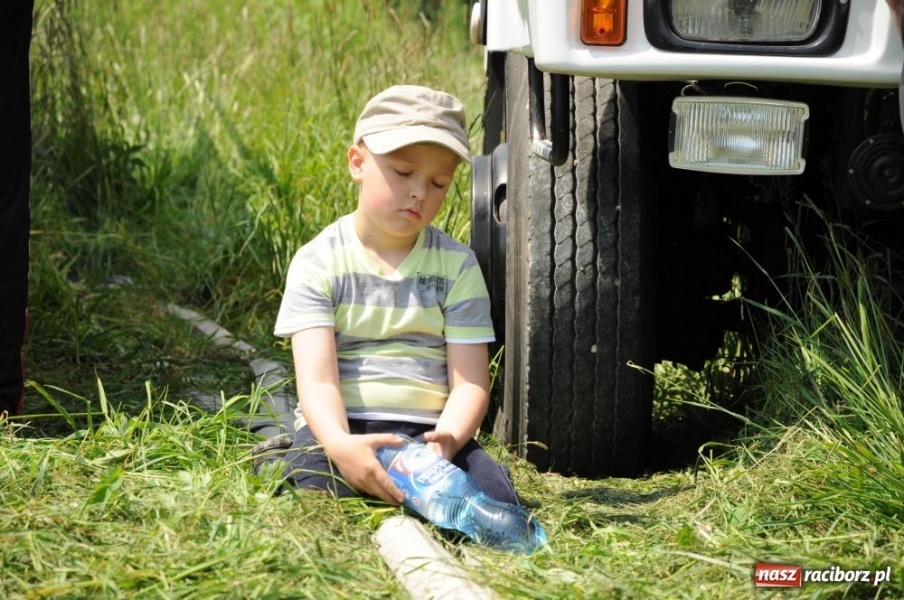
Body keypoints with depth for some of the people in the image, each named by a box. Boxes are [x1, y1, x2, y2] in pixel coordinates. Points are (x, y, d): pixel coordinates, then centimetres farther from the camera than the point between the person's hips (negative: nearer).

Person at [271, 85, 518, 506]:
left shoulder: (457, 266, 8)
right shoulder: (319, 263, 0)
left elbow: (471, 382, 1)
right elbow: (317, 378, -12)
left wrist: (446, 438, -23)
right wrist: (339, 445, -35)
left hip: (429, 430, 3)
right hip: (343, 428, -3)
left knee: (496, 502, -26)